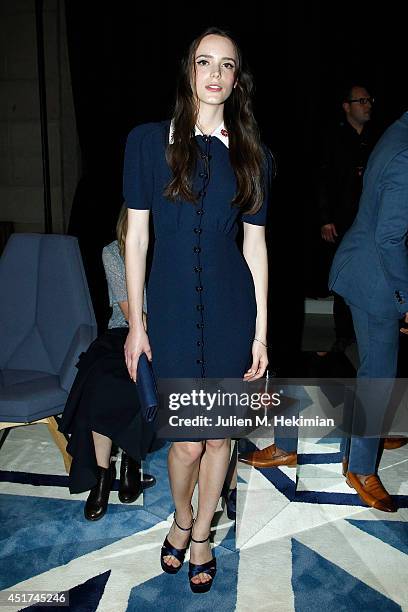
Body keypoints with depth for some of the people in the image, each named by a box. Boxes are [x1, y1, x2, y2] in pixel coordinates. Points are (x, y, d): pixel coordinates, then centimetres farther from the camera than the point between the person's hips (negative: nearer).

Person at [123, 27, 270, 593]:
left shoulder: (251, 154, 4)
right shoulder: (148, 141, -1)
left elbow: (255, 244, 3)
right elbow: (137, 236, -1)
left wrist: (260, 332, 1)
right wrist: (136, 324, -2)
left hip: (231, 310, 2)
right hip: (173, 309, -1)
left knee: (220, 435, 12)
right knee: (188, 440, 4)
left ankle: (202, 532, 39)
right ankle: (181, 518, 38)